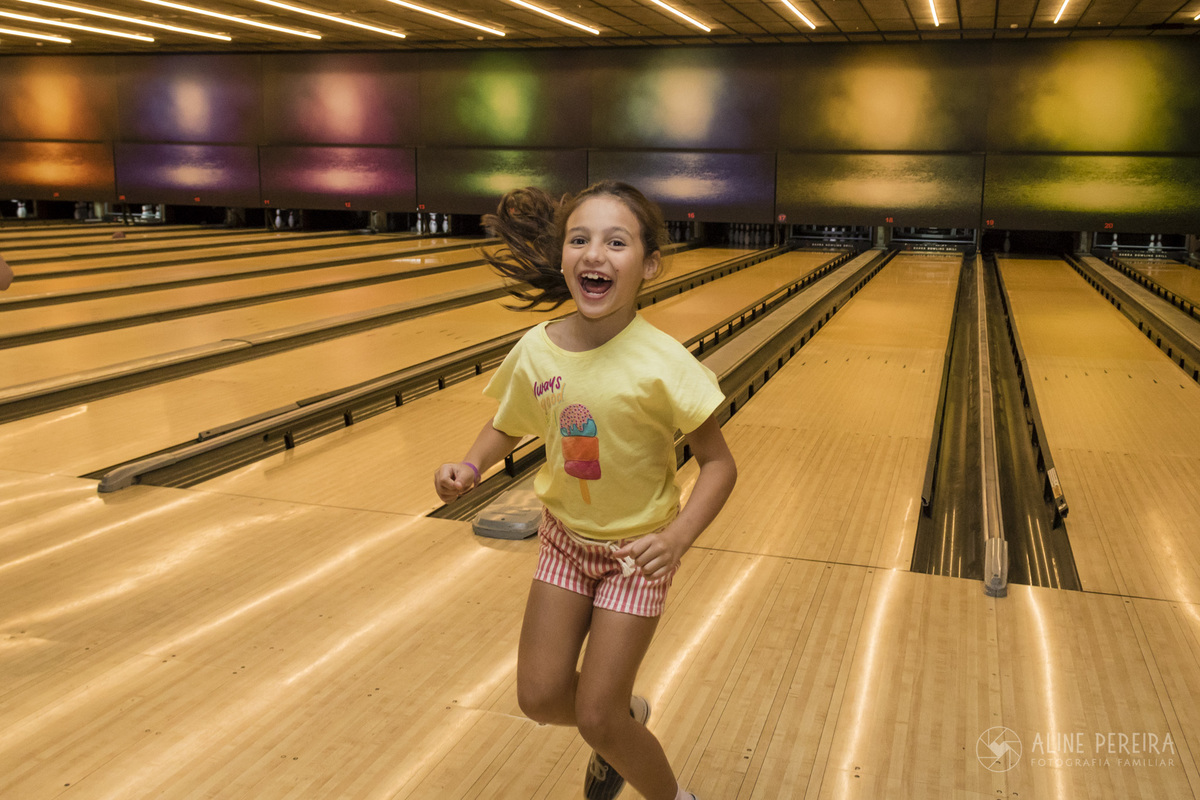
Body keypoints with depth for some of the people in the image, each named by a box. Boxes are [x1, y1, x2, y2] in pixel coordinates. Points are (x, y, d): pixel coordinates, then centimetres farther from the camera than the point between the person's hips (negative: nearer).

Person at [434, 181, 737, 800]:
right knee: (540, 696, 8)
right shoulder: (536, 351, -14)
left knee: (596, 719, -2)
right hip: (565, 537, 4)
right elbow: (506, 426, 5)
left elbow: (718, 463, -19)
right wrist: (471, 465, -15)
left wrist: (677, 537, -33)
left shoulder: (662, 363, -26)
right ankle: (627, 715, 41)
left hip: (637, 550, -4)